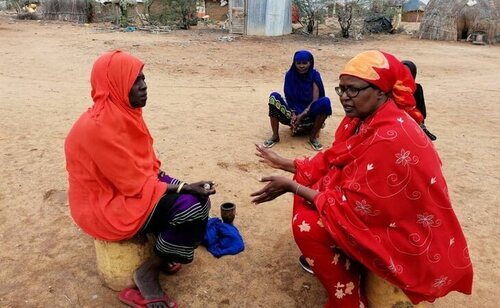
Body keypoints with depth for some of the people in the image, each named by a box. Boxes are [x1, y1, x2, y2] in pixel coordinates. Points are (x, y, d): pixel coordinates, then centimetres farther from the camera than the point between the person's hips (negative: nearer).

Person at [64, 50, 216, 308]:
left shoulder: (122, 112, 1)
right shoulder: (99, 127, -27)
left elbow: (144, 163, 8)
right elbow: (134, 183, -25)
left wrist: (184, 186, -4)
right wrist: (184, 187, -19)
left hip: (134, 185, 9)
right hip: (107, 206, -9)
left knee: (199, 198, 1)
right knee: (192, 208, -21)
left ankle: (162, 252, 14)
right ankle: (148, 273, -3)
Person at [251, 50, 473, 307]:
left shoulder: (392, 138, -31)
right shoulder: (363, 117, -3)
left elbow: (353, 205, -27)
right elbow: (332, 161, 8)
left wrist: (291, 186, -23)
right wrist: (284, 163, 4)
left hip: (409, 239, -9)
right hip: (382, 211, 9)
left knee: (308, 224, -20)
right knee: (307, 183, 4)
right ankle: (334, 258, 22)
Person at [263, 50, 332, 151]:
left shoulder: (314, 75, -7)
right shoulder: (290, 75, -4)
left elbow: (315, 99, -15)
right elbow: (288, 98, -7)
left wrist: (302, 115, -28)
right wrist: (293, 115, -25)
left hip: (309, 113, -1)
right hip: (293, 111, 1)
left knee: (325, 102, -30)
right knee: (274, 96, -24)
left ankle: (313, 137, -18)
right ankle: (275, 136, -20)